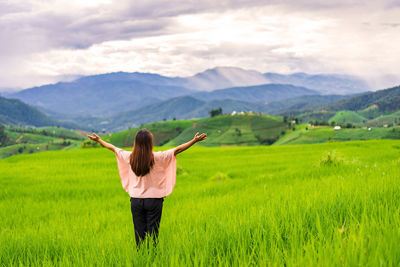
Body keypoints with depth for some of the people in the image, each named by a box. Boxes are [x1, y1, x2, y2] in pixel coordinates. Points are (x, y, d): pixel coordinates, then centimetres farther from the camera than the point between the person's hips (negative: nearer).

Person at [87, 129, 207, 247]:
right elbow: (177, 149, -10)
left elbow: (113, 148, 11)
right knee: (152, 232, 4)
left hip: (136, 200, 3)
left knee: (139, 231, 10)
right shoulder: (157, 158, -12)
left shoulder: (129, 157, -4)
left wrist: (99, 140, 25)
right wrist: (195, 140, -5)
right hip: (154, 199, -3)